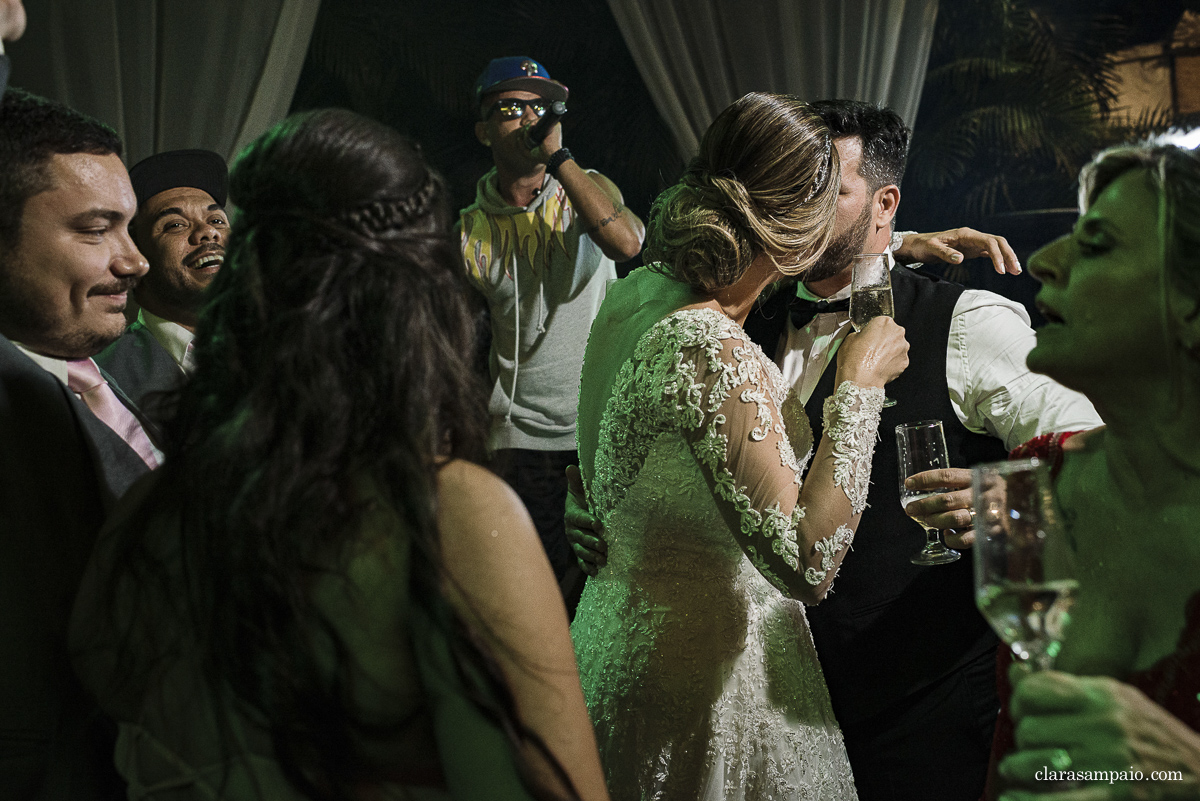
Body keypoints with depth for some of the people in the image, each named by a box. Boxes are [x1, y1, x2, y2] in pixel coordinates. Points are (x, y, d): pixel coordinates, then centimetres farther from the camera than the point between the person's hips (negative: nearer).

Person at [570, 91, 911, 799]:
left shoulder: (638, 292, -1)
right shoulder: (713, 352, -29)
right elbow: (807, 564, -29)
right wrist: (858, 387, -20)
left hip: (620, 628, 9)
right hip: (701, 673, -9)